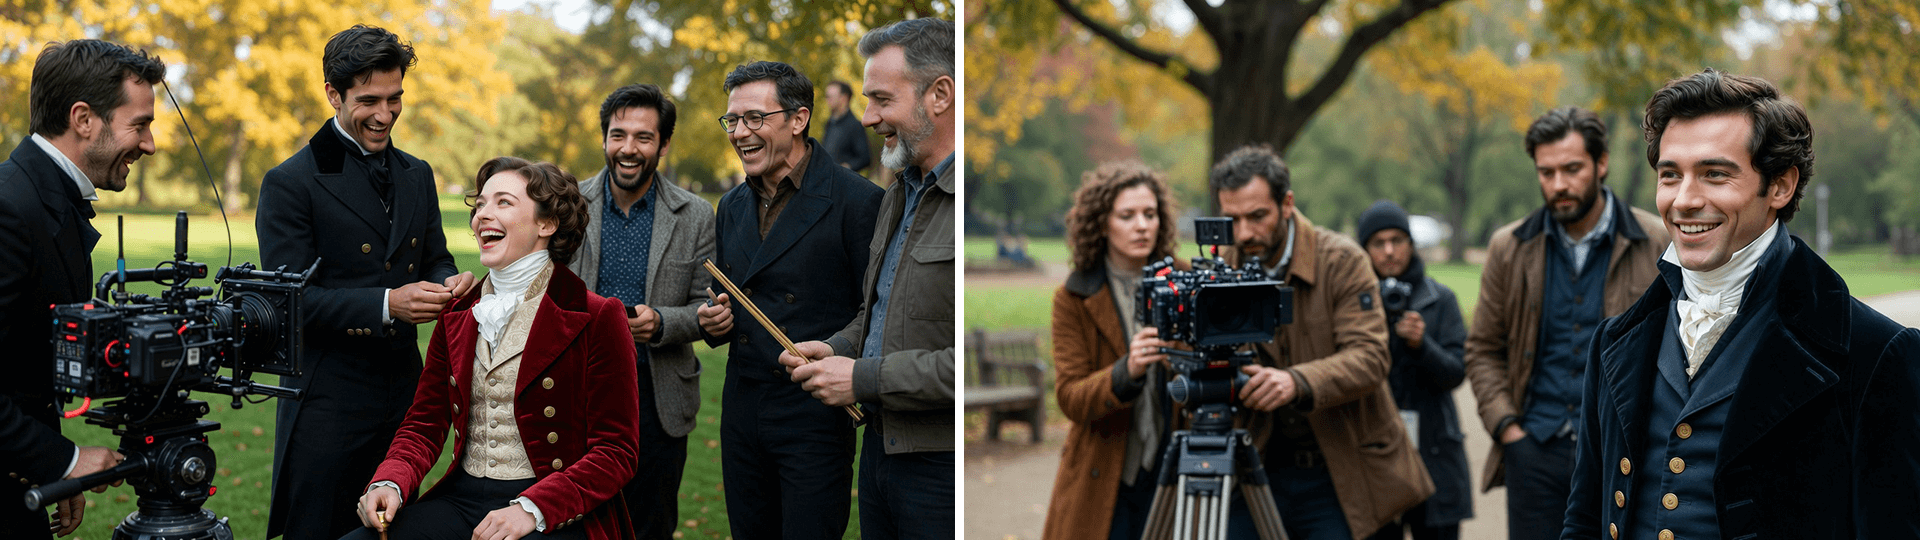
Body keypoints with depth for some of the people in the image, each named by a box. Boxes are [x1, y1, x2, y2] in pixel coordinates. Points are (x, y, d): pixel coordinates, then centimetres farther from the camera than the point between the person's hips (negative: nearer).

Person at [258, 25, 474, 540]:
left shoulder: (417, 175, 12)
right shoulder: (291, 183, -7)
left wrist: (448, 282, -7)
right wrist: (387, 304, -24)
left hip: (403, 390, 6)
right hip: (328, 398, -6)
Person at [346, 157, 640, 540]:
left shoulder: (598, 318, -2)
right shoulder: (457, 315, 16)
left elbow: (616, 451, -7)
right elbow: (424, 423, 16)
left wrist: (532, 508, -20)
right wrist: (390, 483, -6)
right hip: (461, 501, 5)